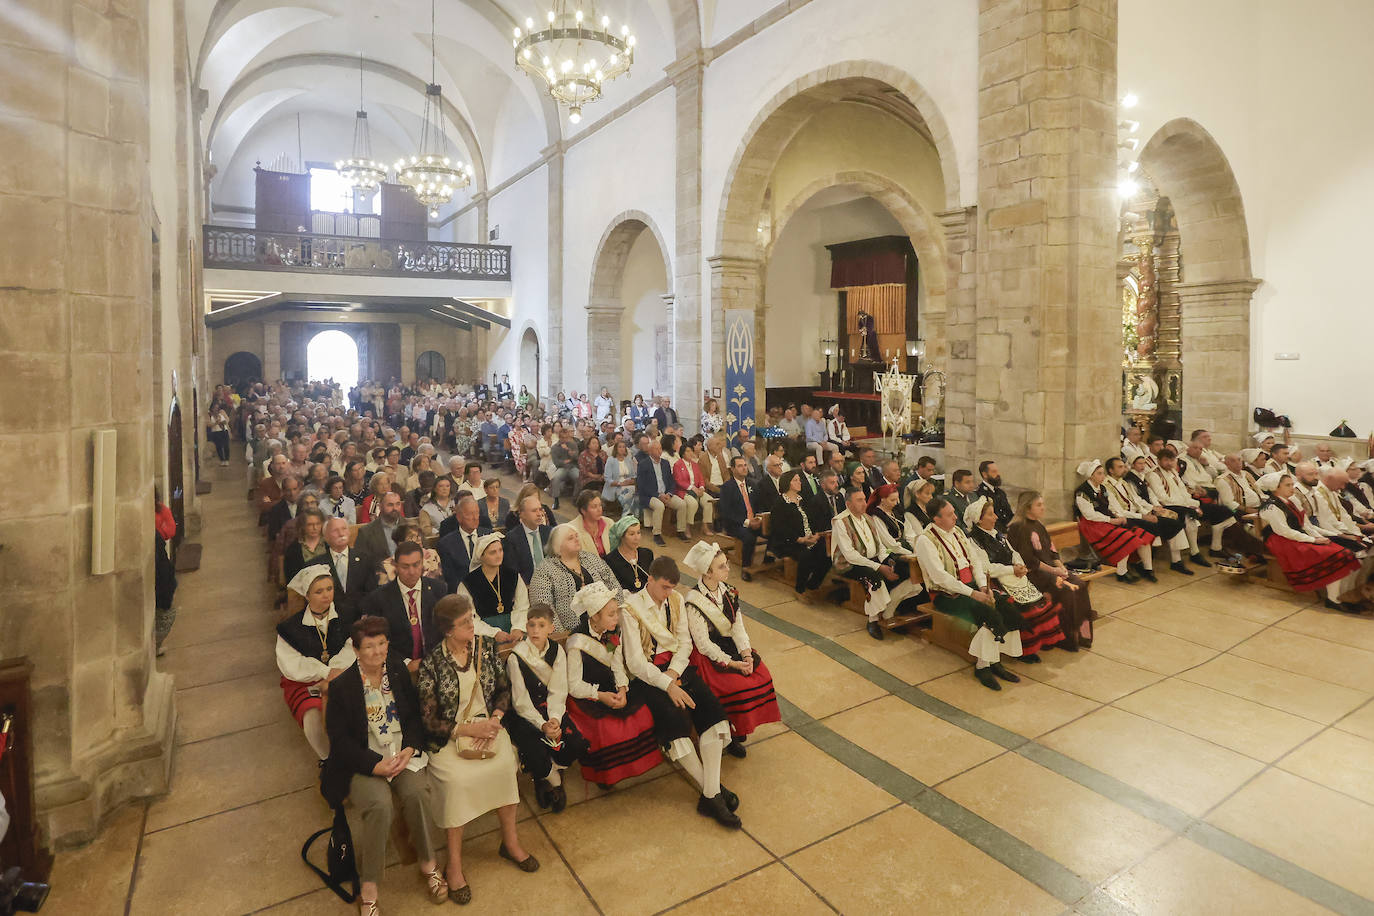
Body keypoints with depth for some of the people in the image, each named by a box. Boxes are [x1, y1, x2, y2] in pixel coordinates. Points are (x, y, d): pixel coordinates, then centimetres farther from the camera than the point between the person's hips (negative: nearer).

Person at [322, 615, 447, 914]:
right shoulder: (341, 685, -8)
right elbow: (340, 739, -7)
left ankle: (428, 863, 0)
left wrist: (410, 749, -10)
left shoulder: (399, 672, 3)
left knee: (417, 792, -24)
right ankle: (368, 887, -8)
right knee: (379, 804, -29)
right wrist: (376, 765, -17)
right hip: (365, 760, -2)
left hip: (404, 752, 3)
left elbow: (416, 715, 7)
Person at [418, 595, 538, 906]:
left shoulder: (487, 647, 0)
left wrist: (495, 719, -9)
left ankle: (510, 840, 2)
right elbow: (429, 720, -7)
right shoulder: (432, 663, -10)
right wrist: (469, 729, -15)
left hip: (487, 725, 3)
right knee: (458, 778, -24)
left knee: (504, 762, -20)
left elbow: (504, 688, 8)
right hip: (448, 735, -2)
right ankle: (454, 864, -4)